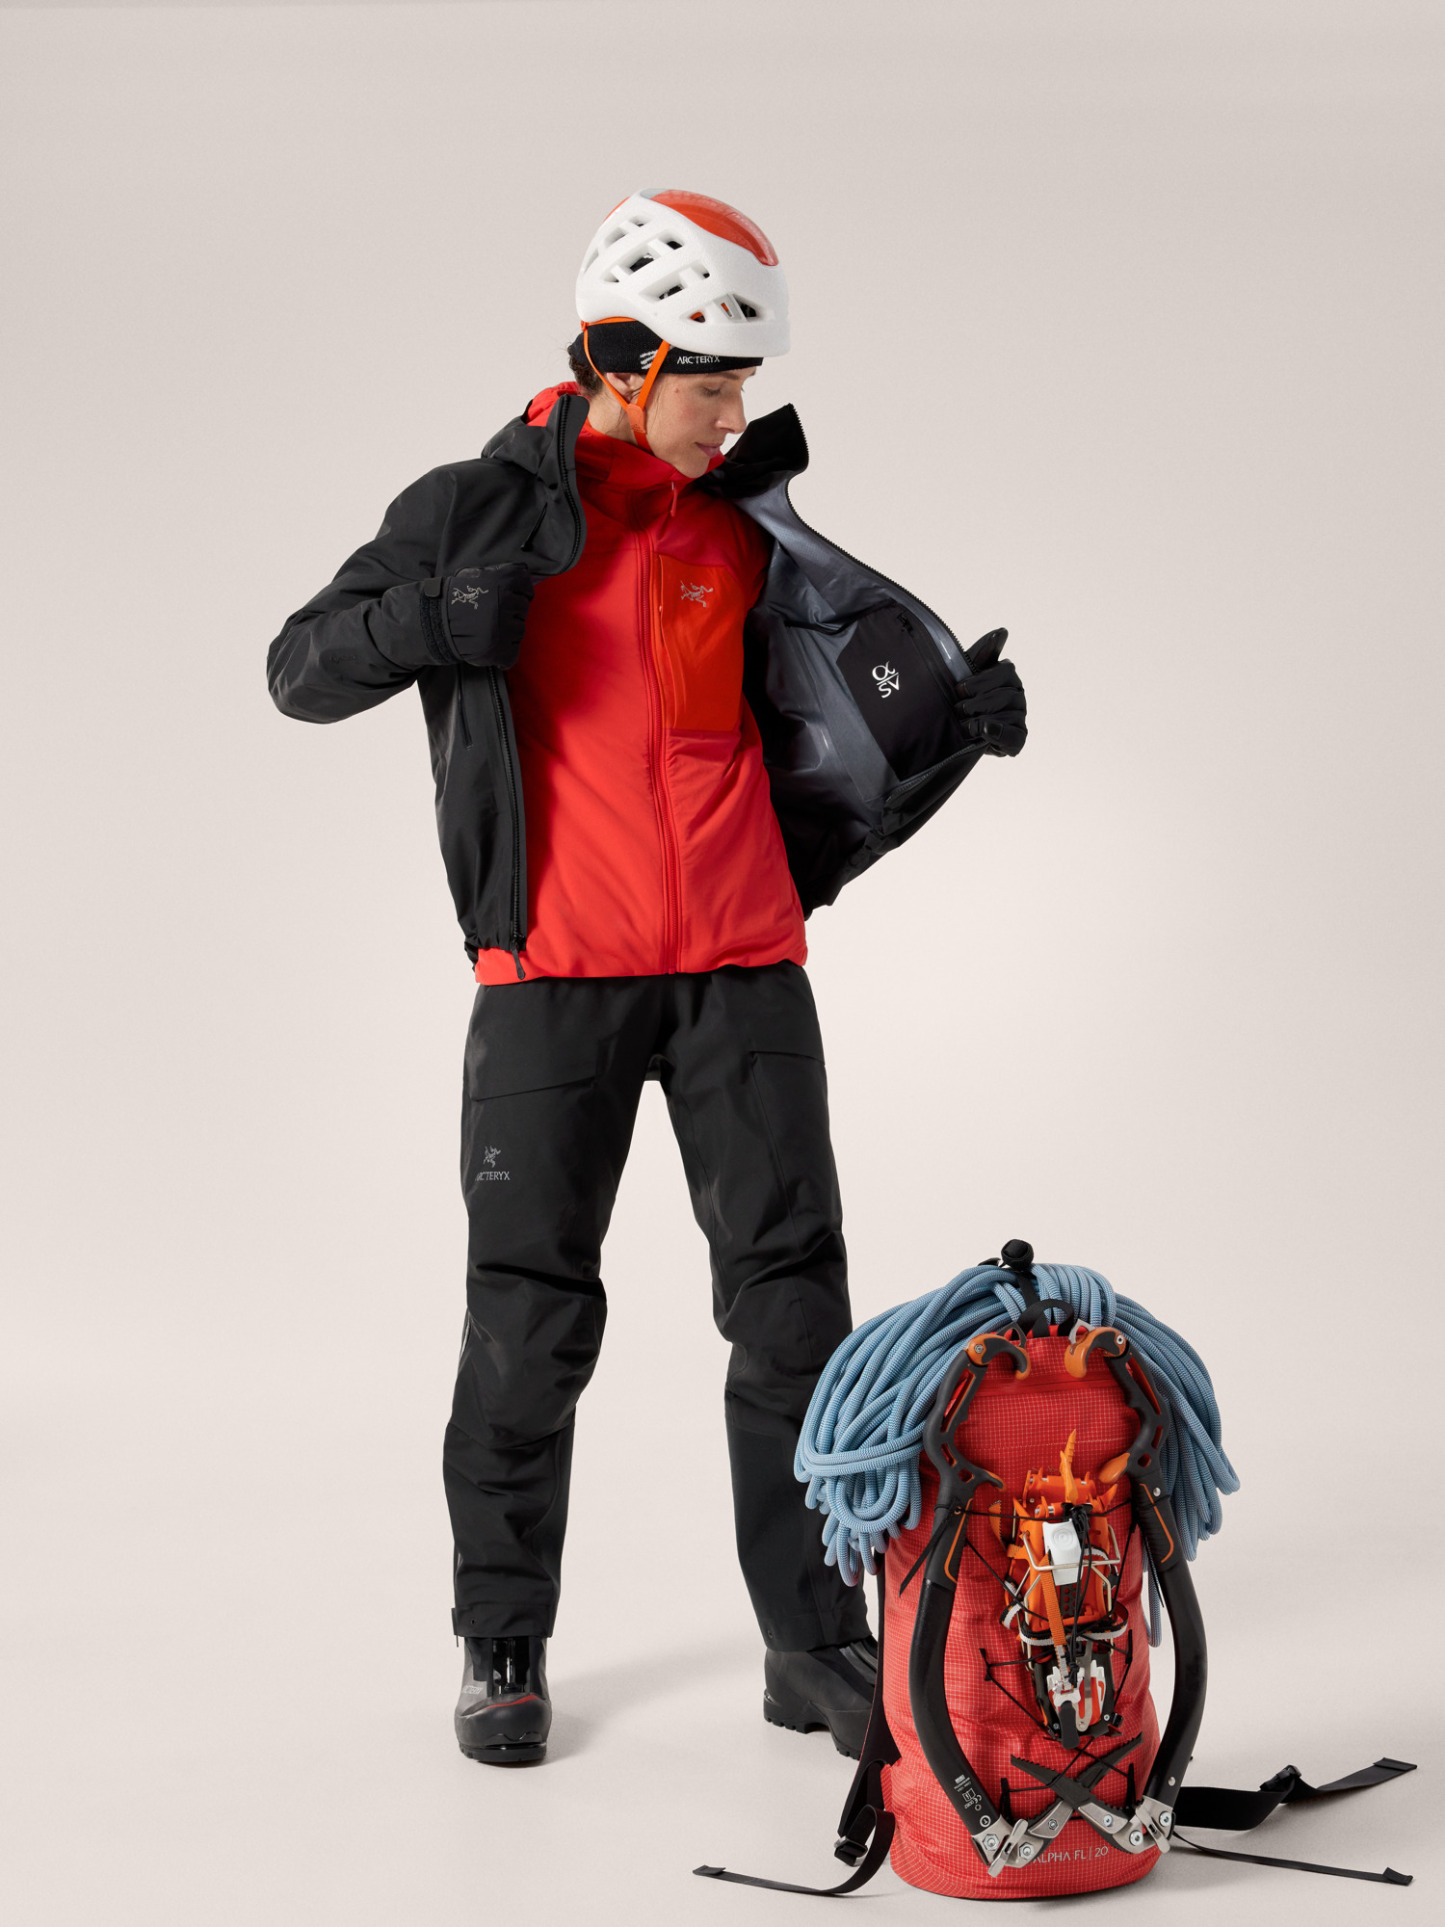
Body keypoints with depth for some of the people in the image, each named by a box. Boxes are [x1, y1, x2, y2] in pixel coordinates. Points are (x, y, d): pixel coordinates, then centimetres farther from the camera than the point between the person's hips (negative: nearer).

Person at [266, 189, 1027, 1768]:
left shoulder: (747, 528, 9)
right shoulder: (477, 510, 0)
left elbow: (846, 707, 15)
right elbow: (301, 672, -1)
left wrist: (955, 711, -5)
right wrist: (423, 622, -21)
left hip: (742, 968, 3)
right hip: (554, 973, -3)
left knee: (791, 1305, 2)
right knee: (531, 1316, 4)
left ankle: (816, 1645, 12)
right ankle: (503, 1646, 20)